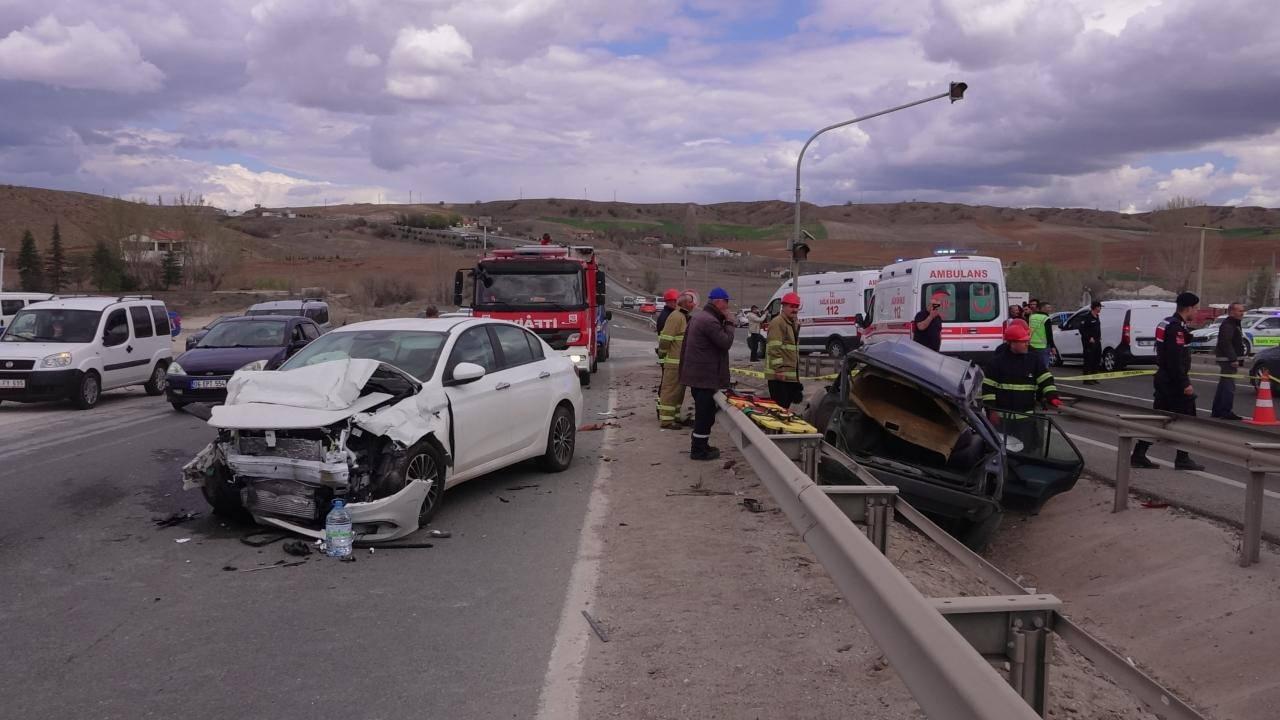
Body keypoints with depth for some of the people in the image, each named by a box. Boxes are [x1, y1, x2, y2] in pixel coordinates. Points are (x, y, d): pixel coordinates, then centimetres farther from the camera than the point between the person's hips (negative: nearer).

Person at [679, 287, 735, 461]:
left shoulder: (697, 317, 14)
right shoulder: (710, 321, -20)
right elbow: (726, 342, -19)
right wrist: (729, 323, -7)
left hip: (695, 373, 11)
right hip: (705, 376, -11)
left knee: (703, 412, 18)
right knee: (705, 413, -4)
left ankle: (701, 445, 27)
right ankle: (699, 450, 2)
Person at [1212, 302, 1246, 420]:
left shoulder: (1235, 324, 19)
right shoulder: (1227, 325, -16)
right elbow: (1226, 343, -25)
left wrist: (1240, 359, 22)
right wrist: (1233, 359, -27)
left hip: (1230, 359, 11)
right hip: (1227, 359, -11)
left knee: (1223, 385, 14)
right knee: (1229, 386, -11)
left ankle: (1217, 411, 20)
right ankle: (1226, 412, -10)